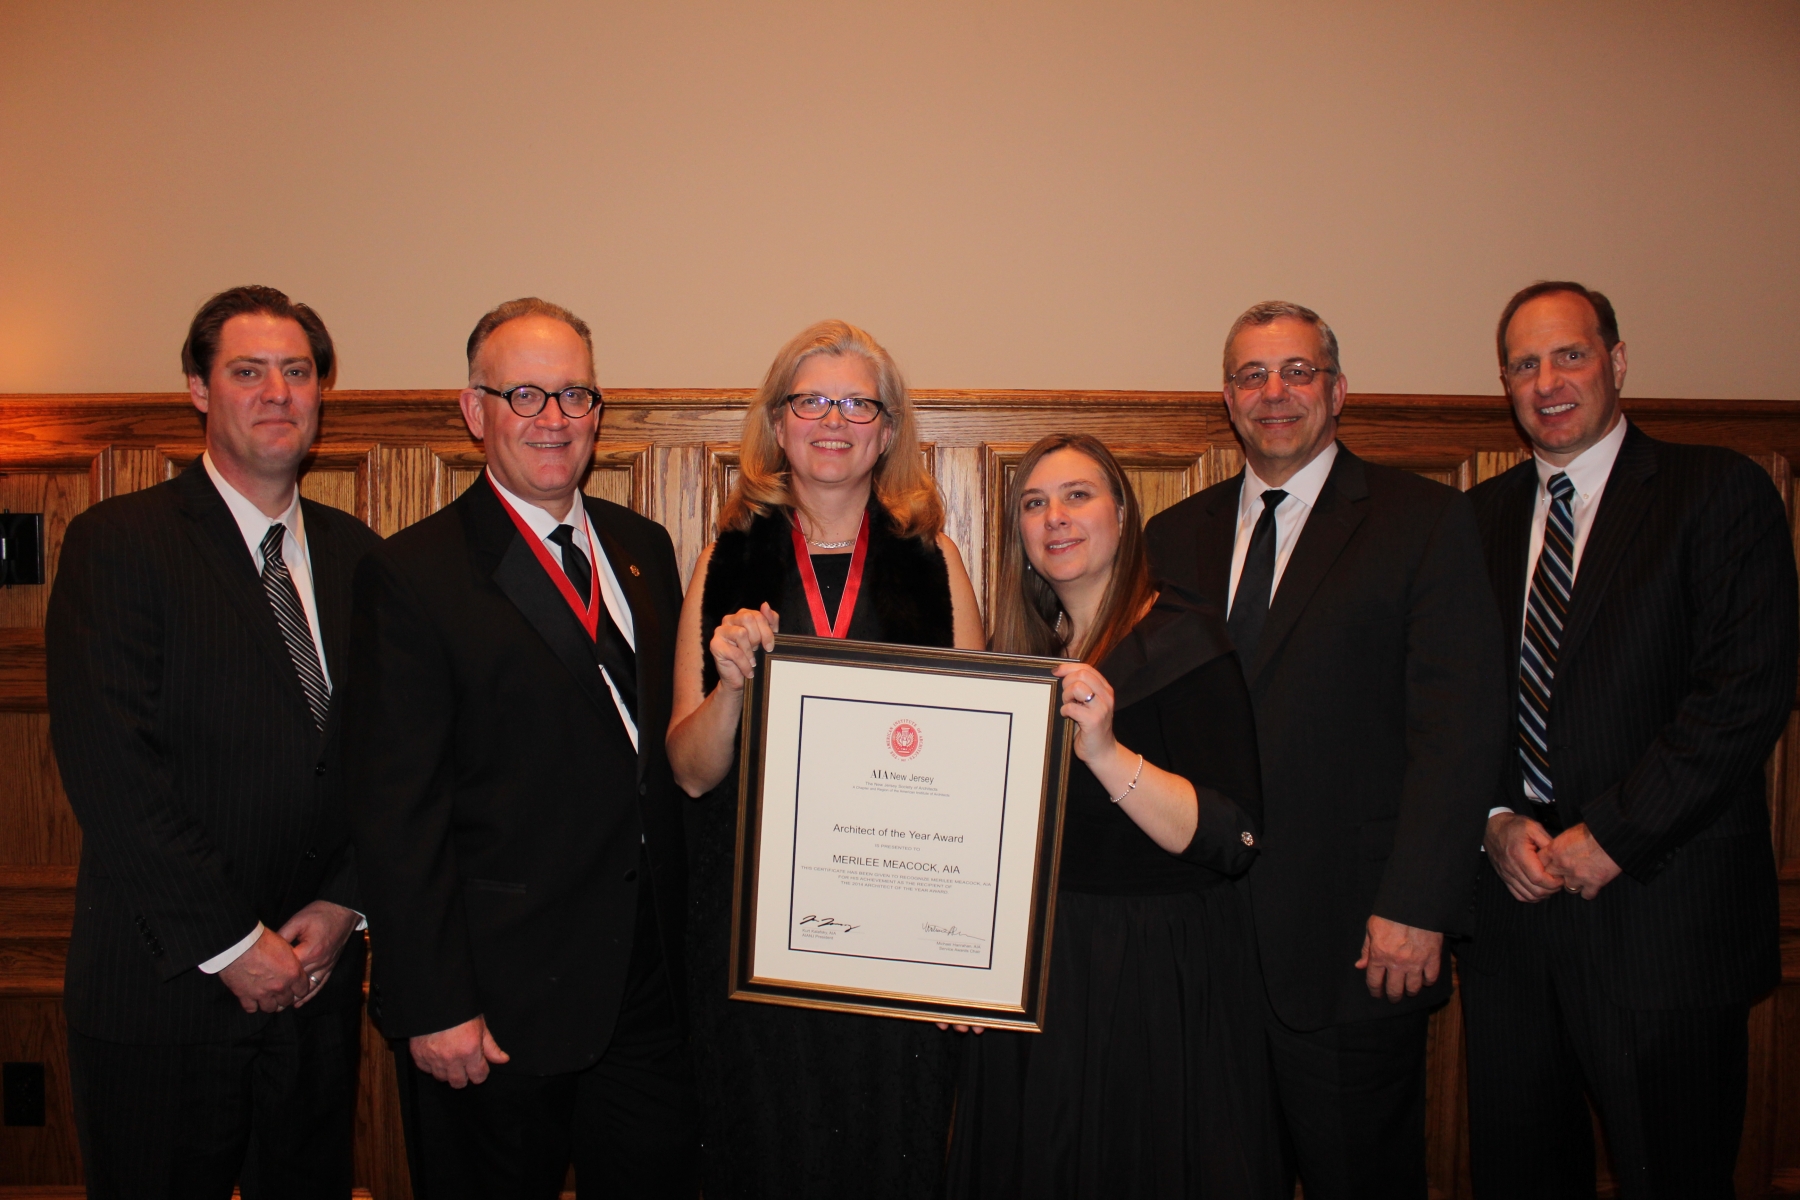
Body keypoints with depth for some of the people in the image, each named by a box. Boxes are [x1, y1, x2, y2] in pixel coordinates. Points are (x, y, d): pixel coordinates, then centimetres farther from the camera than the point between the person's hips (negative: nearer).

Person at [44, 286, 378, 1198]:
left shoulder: (354, 554, 7)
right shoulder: (118, 542, -8)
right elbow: (107, 770, -15)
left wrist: (343, 902, -5)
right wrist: (229, 942, -15)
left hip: (317, 977, 5)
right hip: (164, 986, -4)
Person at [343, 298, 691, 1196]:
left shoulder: (643, 548, 9)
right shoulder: (413, 575, -9)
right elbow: (395, 812, -12)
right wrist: (433, 1007, -14)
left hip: (648, 984, 5)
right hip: (497, 1004, -5)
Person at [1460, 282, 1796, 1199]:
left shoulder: (1719, 493, -3)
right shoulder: (1481, 516, 11)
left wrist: (1612, 834, -15)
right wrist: (1495, 821, -5)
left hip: (1662, 908, -4)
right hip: (1509, 894, 4)